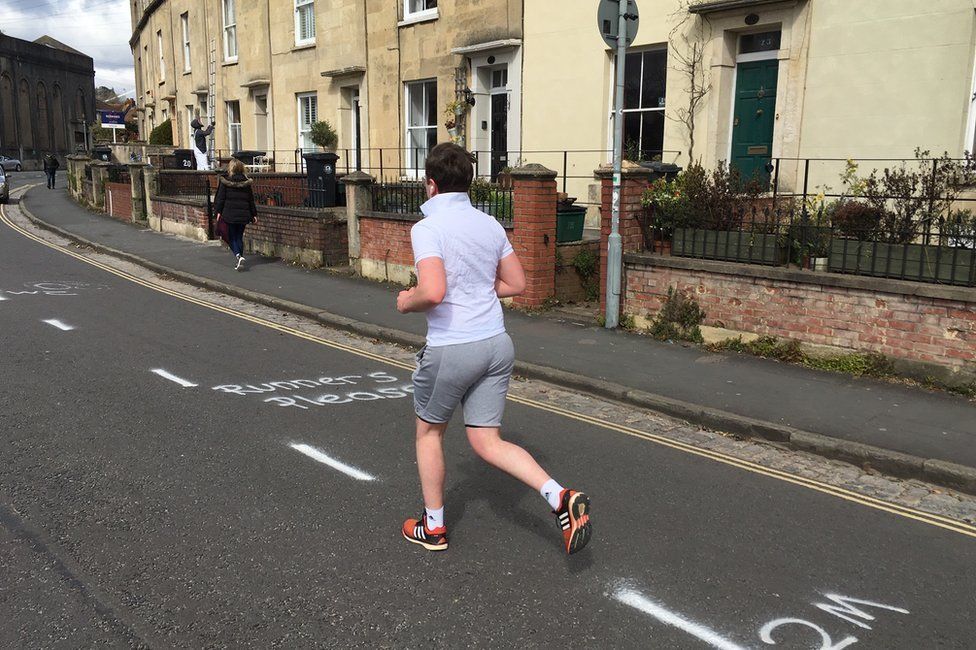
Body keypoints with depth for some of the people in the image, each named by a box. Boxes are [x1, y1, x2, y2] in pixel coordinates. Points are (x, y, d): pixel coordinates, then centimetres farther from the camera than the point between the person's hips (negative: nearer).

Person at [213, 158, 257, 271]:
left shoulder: (225, 181, -6)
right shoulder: (246, 182, 3)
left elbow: (221, 198, -5)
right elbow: (251, 200, 8)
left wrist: (218, 211, 2)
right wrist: (254, 214, 14)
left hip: (229, 214, -3)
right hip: (243, 215, 3)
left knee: (231, 237, 5)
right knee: (239, 237, 13)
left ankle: (238, 255, -19)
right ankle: (239, 261, 12)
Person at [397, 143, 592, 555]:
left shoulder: (427, 228, -14)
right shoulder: (490, 225, 7)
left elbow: (432, 292, -27)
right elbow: (516, 284, 14)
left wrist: (406, 302, -6)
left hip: (450, 348, -6)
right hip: (496, 344, 6)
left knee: (429, 432, 19)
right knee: (488, 443, 12)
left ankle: (433, 527, 31)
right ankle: (560, 498, -6)